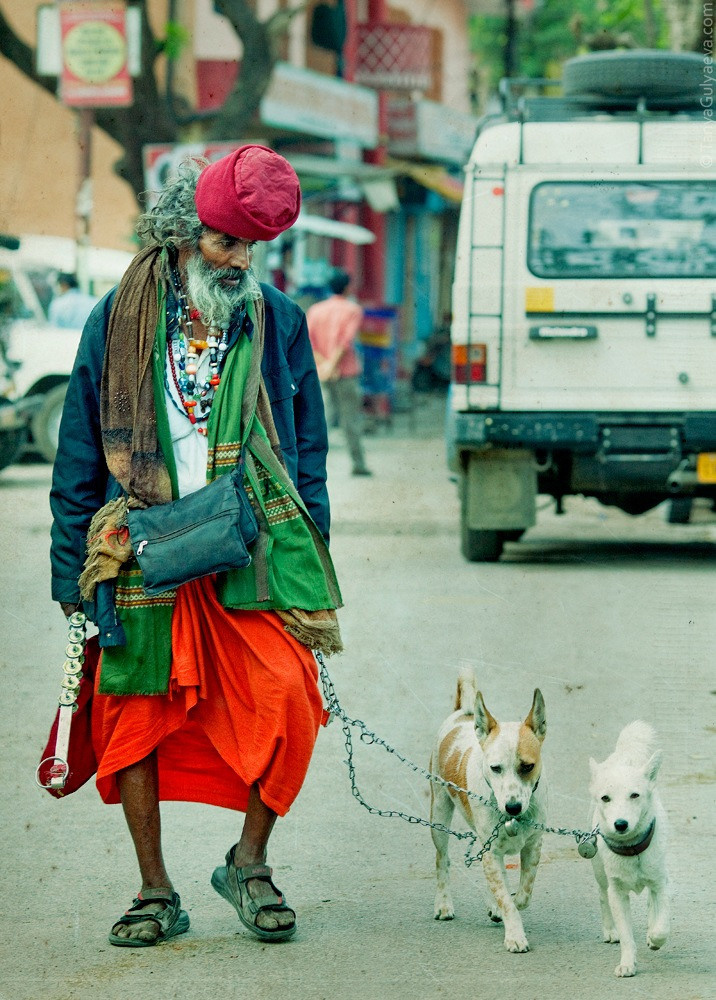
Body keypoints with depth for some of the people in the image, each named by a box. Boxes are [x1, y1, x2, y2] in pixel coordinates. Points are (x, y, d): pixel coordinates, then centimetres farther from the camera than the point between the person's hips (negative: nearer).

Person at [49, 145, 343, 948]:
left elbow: (307, 448, 12)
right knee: (137, 717, 2)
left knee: (284, 701, -15)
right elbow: (79, 456, 9)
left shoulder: (278, 322, 7)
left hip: (255, 550, 0)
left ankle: (249, 864, 7)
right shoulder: (118, 322, 4)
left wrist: (311, 557, 7)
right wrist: (71, 570, 7)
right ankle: (155, 894, 17)